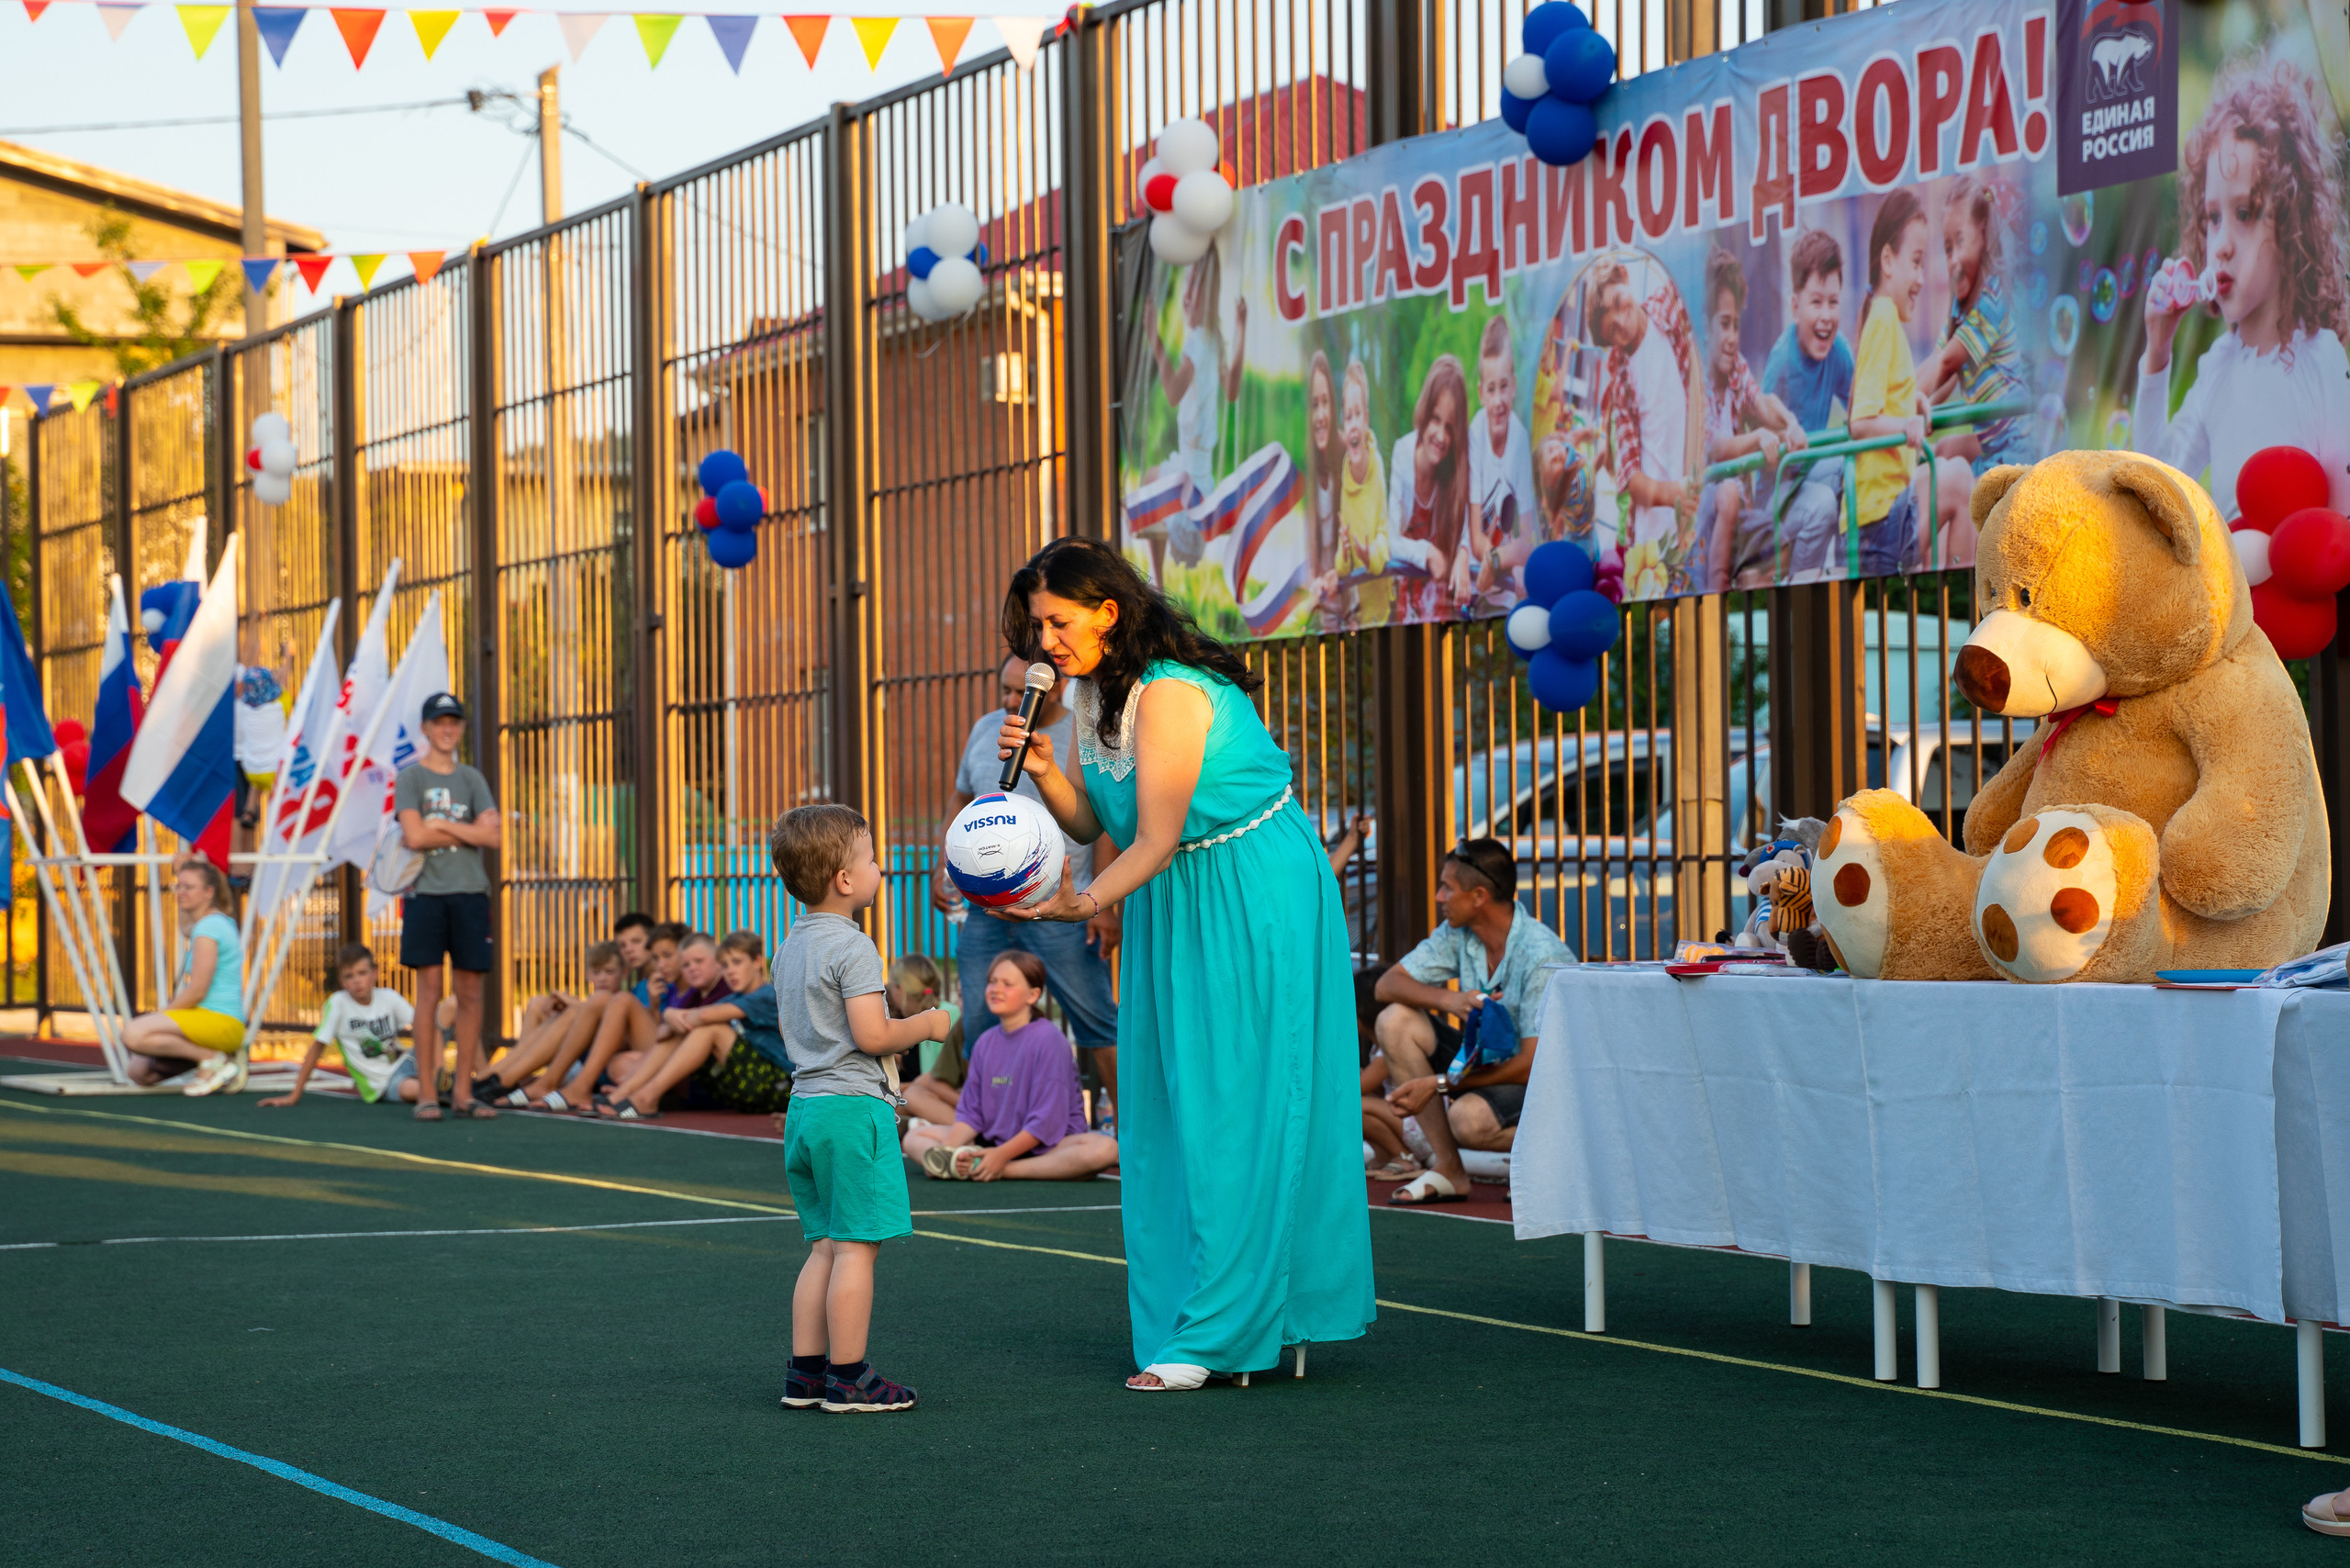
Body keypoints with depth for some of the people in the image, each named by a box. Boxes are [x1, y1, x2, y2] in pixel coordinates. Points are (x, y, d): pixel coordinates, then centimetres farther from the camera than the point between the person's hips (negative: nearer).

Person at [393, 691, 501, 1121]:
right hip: (426, 893, -3)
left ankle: (463, 1092, 7)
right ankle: (427, 1093, -3)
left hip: (470, 894, 3)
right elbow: (415, 835, -10)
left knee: (470, 994, 2)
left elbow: (492, 837, 0)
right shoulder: (410, 778, 4)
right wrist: (468, 831, -2)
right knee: (429, 992, -6)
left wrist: (440, 825, -5)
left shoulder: (472, 780, 14)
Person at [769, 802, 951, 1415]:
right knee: (857, 1246, -5)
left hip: (804, 1106, 9)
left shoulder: (789, 949, 15)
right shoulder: (852, 948, -14)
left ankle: (806, 1371, 13)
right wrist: (926, 1026, -4)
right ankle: (848, 1378, -4)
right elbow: (871, 1035, -21)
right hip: (853, 1106, -9)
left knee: (826, 1245, 13)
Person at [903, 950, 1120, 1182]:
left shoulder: (1048, 1041, -11)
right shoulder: (986, 1043, 8)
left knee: (1105, 1149, -36)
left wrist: (1002, 1156, -23)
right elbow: (970, 1112, 6)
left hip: (1045, 1145, -6)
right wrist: (947, 1150, -12)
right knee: (913, 1137, -3)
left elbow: (1047, 1119, -17)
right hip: (993, 1142, 6)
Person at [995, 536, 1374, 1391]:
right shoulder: (1093, 693, 5)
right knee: (1170, 1113, 7)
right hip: (1174, 908, 9)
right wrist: (1045, 770, -12)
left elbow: (1155, 842, -26)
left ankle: (1220, 1333, -5)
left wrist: (1085, 902, -38)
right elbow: (1091, 824, 5)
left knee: (1235, 1110, -7)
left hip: (1257, 904, -9)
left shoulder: (1171, 694, -23)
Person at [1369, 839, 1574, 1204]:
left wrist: (1437, 1085, -28)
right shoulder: (1457, 934, -3)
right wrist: (1447, 1000, -25)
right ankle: (1448, 1170, -10)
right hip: (1487, 1061, 8)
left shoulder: (1544, 957, -25)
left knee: (1468, 1118, -37)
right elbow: (1387, 985, -3)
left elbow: (1533, 1064, -27)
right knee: (1395, 1020, -11)